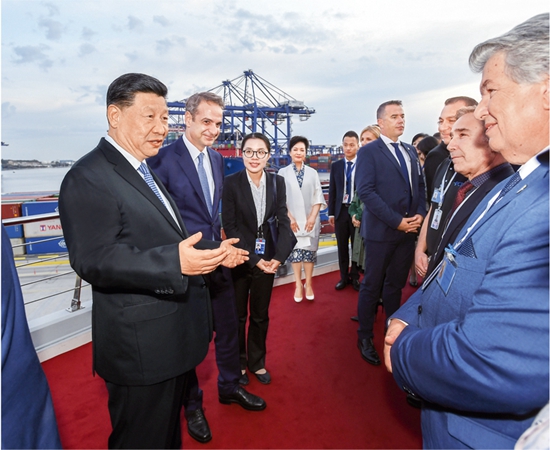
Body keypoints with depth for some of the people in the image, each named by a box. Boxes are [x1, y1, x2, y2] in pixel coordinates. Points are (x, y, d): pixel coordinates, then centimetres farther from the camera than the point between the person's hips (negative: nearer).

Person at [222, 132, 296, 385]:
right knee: (238, 315, 14)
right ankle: (238, 363, 35)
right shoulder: (231, 183, -9)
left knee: (260, 315, 16)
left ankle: (257, 362, 36)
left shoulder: (277, 182, -1)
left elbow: (283, 221, -4)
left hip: (267, 258, 3)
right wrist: (252, 258, -17)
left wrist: (279, 256, -18)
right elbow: (229, 226, -11)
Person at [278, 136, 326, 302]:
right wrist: (290, 218, -8)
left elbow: (318, 197, 4)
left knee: (309, 250, 2)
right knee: (295, 251, 1)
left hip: (310, 220, 1)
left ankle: (308, 284, 15)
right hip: (291, 220, -1)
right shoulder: (283, 172, 2)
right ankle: (298, 285, 11)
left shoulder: (312, 173, 6)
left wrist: (312, 217, -7)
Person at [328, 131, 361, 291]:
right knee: (342, 246, 10)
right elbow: (332, 191, 8)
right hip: (341, 210, 3)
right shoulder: (336, 166, 7)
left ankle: (354, 276, 23)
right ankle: (344, 277, 23)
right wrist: (331, 213, 4)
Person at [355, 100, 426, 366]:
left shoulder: (410, 151, 14)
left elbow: (420, 185, 14)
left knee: (396, 284, 16)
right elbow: (365, 191, -16)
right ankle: (365, 337, 20)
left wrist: (420, 214, -4)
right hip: (381, 231, -5)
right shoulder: (369, 152, -6)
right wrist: (397, 221, -18)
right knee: (372, 286, 5)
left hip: (409, 230, 6)